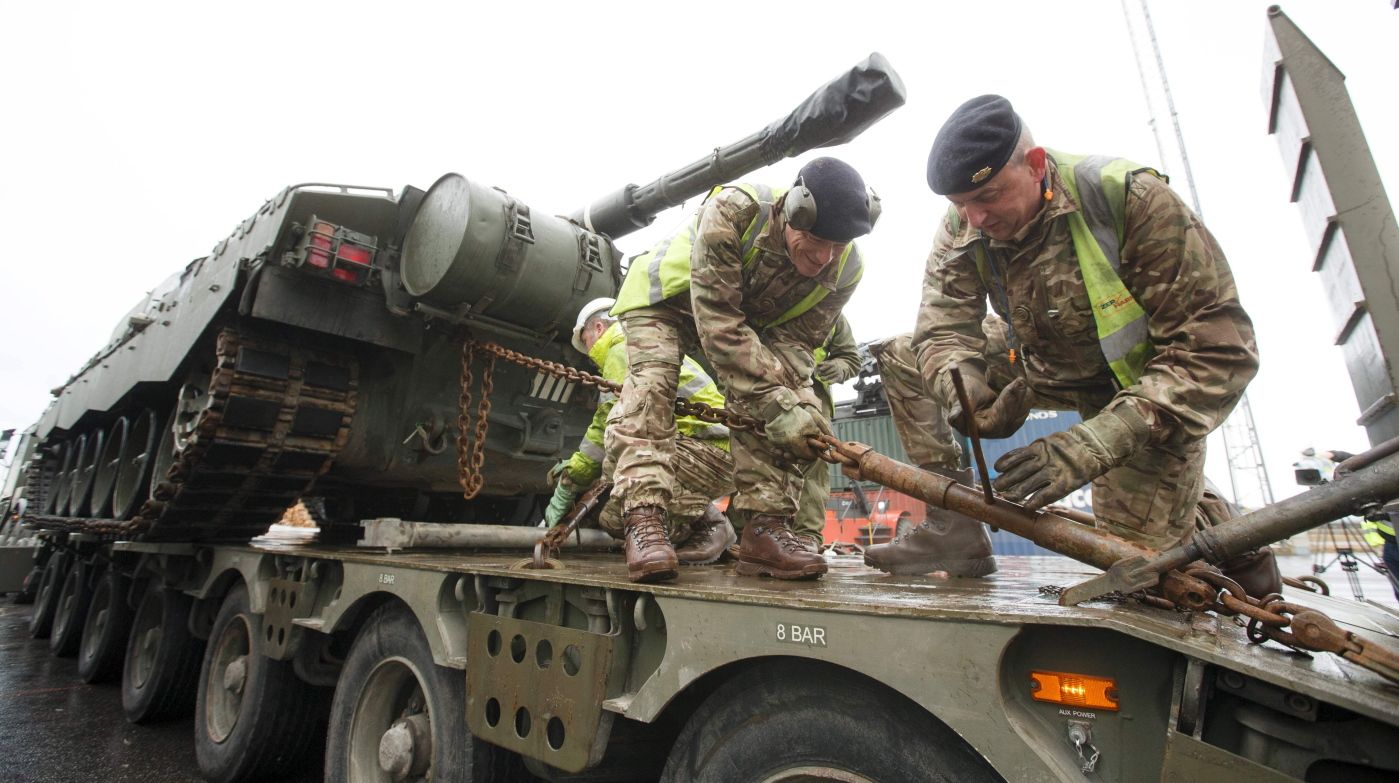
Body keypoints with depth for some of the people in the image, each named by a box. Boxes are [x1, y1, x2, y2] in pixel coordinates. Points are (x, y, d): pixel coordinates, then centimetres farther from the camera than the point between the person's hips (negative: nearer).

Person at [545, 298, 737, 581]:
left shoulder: (624, 350, -4)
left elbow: (609, 428, -13)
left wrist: (567, 487, -5)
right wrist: (575, 467, 20)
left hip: (714, 449, -10)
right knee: (613, 519, 7)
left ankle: (709, 526, -10)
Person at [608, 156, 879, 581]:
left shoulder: (844, 270, -23)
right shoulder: (732, 211, -39)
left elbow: (794, 342, -20)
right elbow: (718, 324, -42)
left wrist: (797, 402, -40)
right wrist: (777, 402, -45)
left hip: (750, 315, 4)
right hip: (666, 297, -3)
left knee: (775, 403, -17)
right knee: (650, 385, -27)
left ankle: (764, 527, -16)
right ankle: (643, 521, -30)